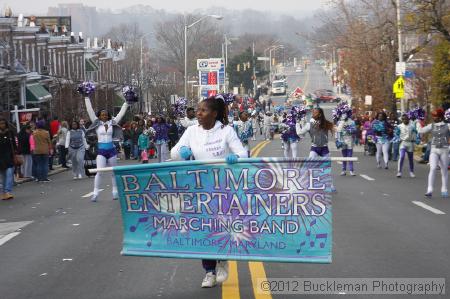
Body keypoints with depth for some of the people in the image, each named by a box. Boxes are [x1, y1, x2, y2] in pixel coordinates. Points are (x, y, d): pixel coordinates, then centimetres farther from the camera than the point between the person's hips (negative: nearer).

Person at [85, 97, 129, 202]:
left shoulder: (112, 123, 4)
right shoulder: (97, 123, 1)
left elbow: (121, 113, 9)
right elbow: (90, 110, -1)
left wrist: (126, 103, 9)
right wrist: (87, 98, -3)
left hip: (111, 150, 2)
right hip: (101, 151, -2)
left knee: (113, 172, 11)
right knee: (99, 172, -13)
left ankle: (115, 192, 22)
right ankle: (95, 193, -11)